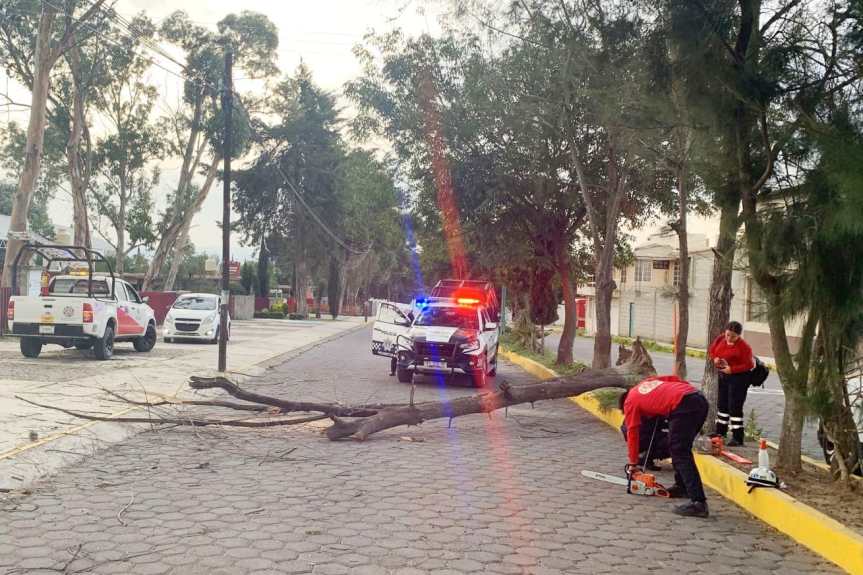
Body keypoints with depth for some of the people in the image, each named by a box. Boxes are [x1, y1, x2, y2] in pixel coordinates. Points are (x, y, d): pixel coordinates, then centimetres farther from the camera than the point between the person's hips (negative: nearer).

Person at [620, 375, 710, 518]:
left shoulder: (629, 402, 16)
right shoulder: (648, 381, 34)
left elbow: (632, 434, 19)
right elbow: (675, 379, 25)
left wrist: (633, 464, 26)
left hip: (683, 406, -8)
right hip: (700, 398, 8)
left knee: (680, 454, -7)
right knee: (681, 449, 23)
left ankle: (698, 503, -15)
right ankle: (682, 486, 31)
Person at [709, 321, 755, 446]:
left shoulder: (743, 346, -19)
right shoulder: (721, 339, 0)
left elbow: (749, 365, -18)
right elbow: (712, 350, 14)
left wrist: (732, 369, -26)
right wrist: (715, 358, -7)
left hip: (738, 377, -8)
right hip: (723, 375, 8)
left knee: (735, 407, -7)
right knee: (722, 404, 18)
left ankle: (738, 438, 0)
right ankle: (720, 431, 33)